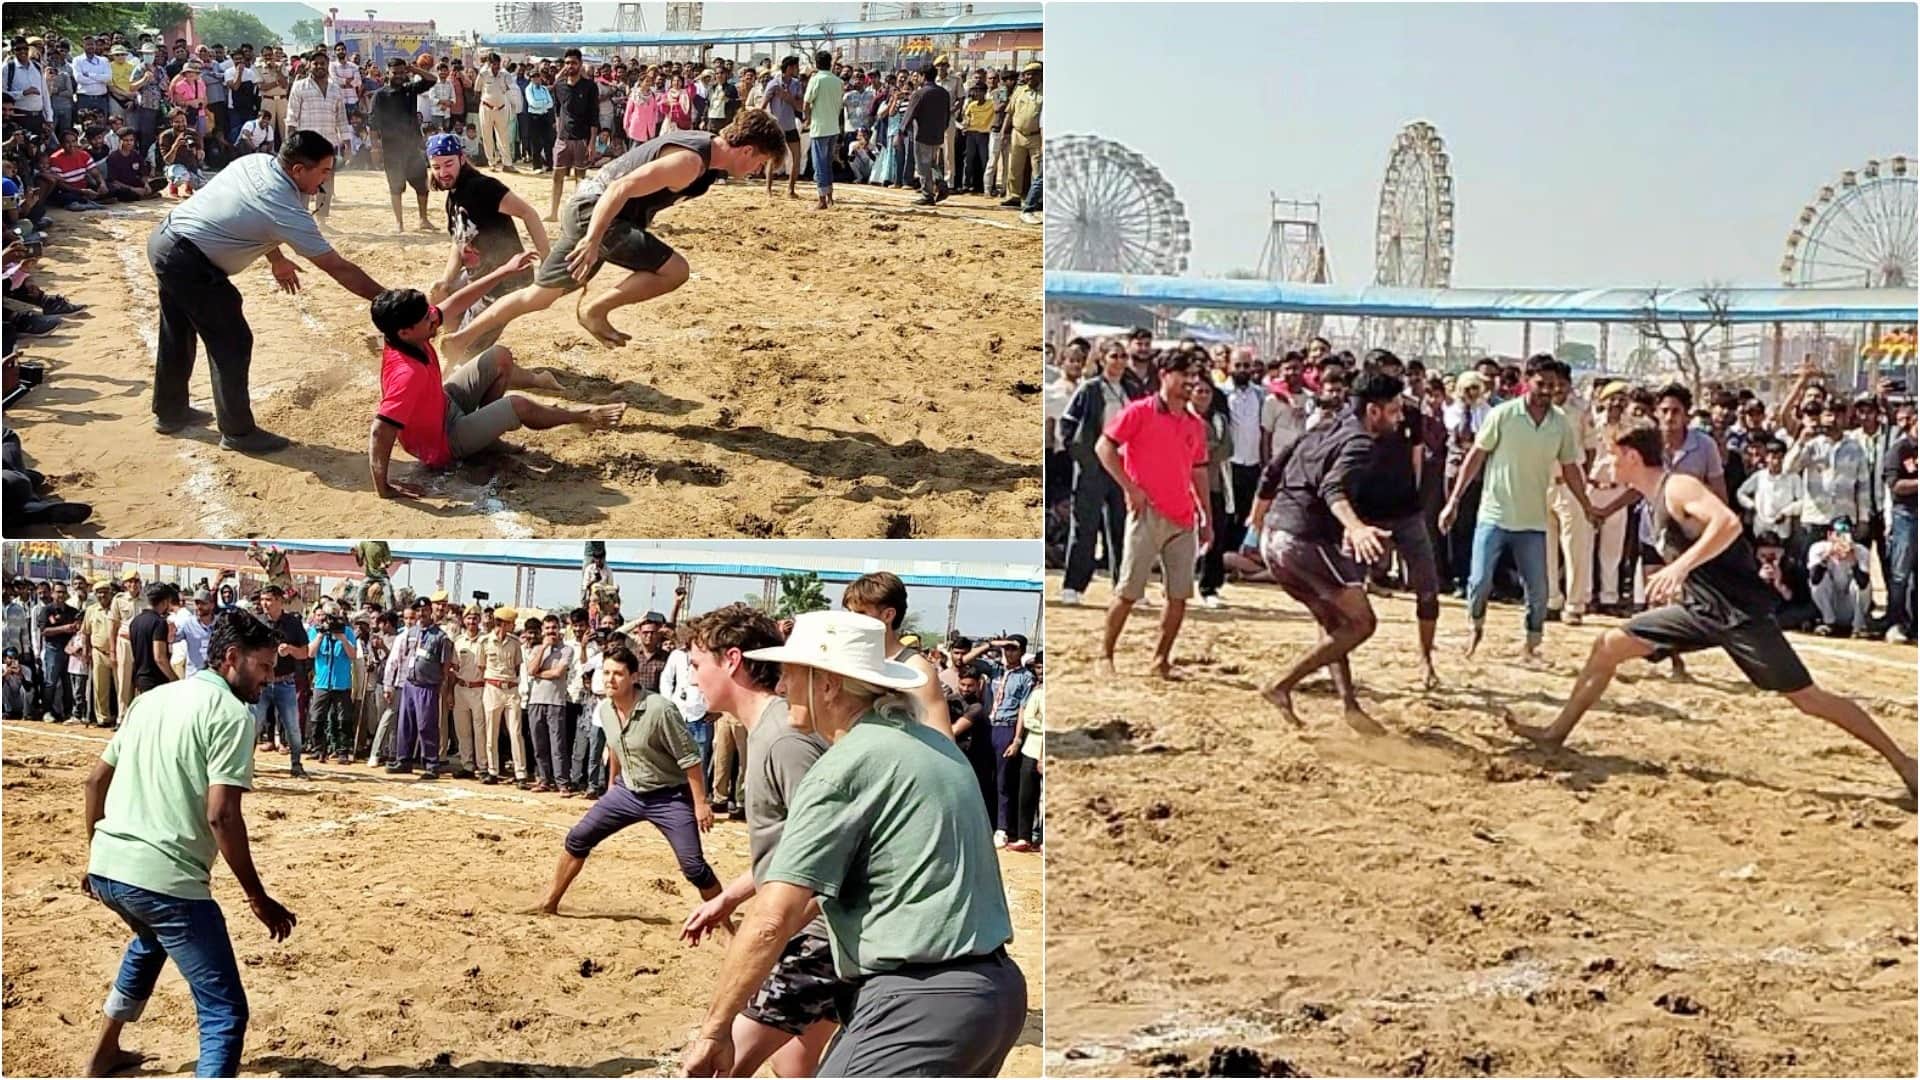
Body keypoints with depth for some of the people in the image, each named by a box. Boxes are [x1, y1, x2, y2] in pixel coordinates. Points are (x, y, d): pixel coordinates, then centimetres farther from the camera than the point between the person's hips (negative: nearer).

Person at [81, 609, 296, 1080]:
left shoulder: (152, 698, 15)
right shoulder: (231, 713, -9)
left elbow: (96, 779, 21)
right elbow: (220, 815, -18)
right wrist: (258, 898, -12)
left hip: (107, 867, 9)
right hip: (164, 879, -9)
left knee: (151, 941, 41)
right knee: (225, 1014, -4)